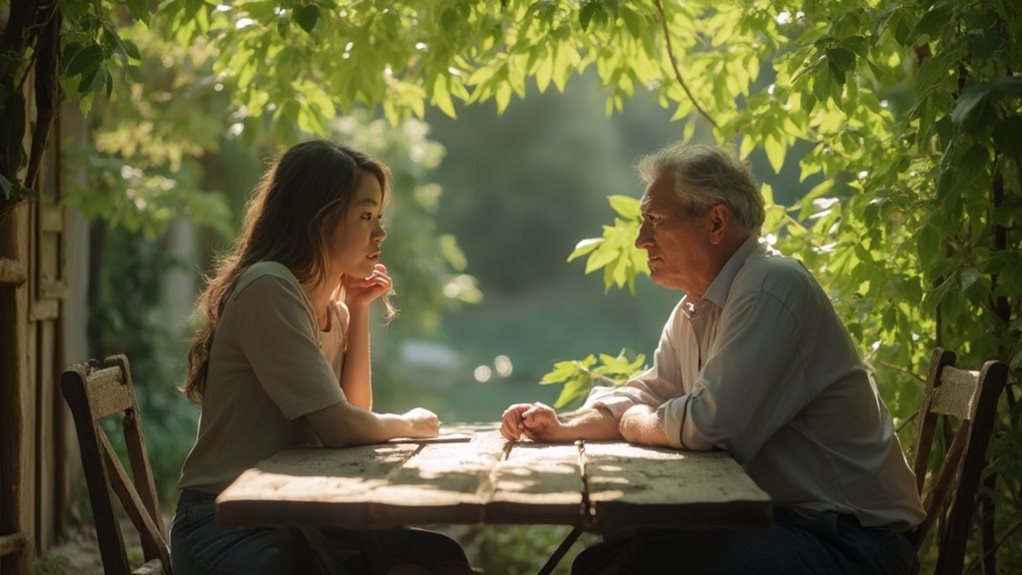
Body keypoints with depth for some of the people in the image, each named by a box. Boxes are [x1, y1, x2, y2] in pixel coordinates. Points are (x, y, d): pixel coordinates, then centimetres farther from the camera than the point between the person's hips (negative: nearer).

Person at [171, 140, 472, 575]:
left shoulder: (331, 307, 12)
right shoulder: (268, 289, -17)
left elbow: (355, 410, 7)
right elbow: (340, 427, -22)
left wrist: (359, 310, 4)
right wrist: (409, 424, -2)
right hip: (227, 529, -8)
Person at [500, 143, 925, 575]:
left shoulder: (771, 288, -20)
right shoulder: (694, 310, 11)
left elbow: (708, 423, -26)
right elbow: (645, 397, 19)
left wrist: (630, 423, -6)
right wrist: (564, 425, 1)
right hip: (774, 520, 9)